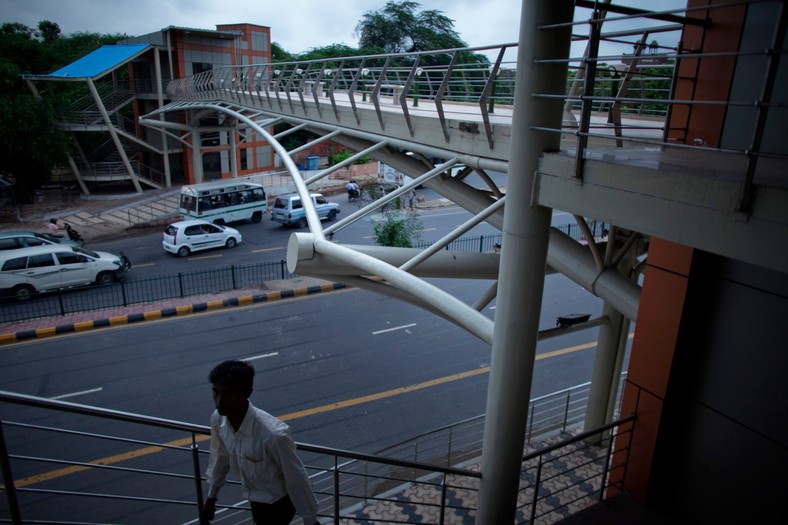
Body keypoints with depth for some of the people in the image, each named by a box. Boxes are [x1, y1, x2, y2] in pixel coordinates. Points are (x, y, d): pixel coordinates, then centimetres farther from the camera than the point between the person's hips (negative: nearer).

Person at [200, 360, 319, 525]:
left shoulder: (273, 434, -39)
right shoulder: (217, 419, -19)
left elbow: (296, 478, -25)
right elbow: (220, 458, 2)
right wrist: (211, 498, 15)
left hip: (278, 501, -6)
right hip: (256, 498, 6)